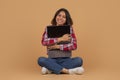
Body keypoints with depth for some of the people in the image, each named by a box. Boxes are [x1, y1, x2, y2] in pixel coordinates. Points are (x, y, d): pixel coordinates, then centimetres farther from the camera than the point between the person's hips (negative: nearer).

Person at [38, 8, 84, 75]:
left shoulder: (69, 29, 4)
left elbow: (74, 45, -7)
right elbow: (43, 42, -14)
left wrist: (58, 46, -14)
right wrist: (60, 39, -17)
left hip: (66, 60, 1)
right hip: (52, 60, 0)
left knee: (79, 60, -29)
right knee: (41, 60, -30)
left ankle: (50, 69, -23)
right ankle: (67, 71, -28)